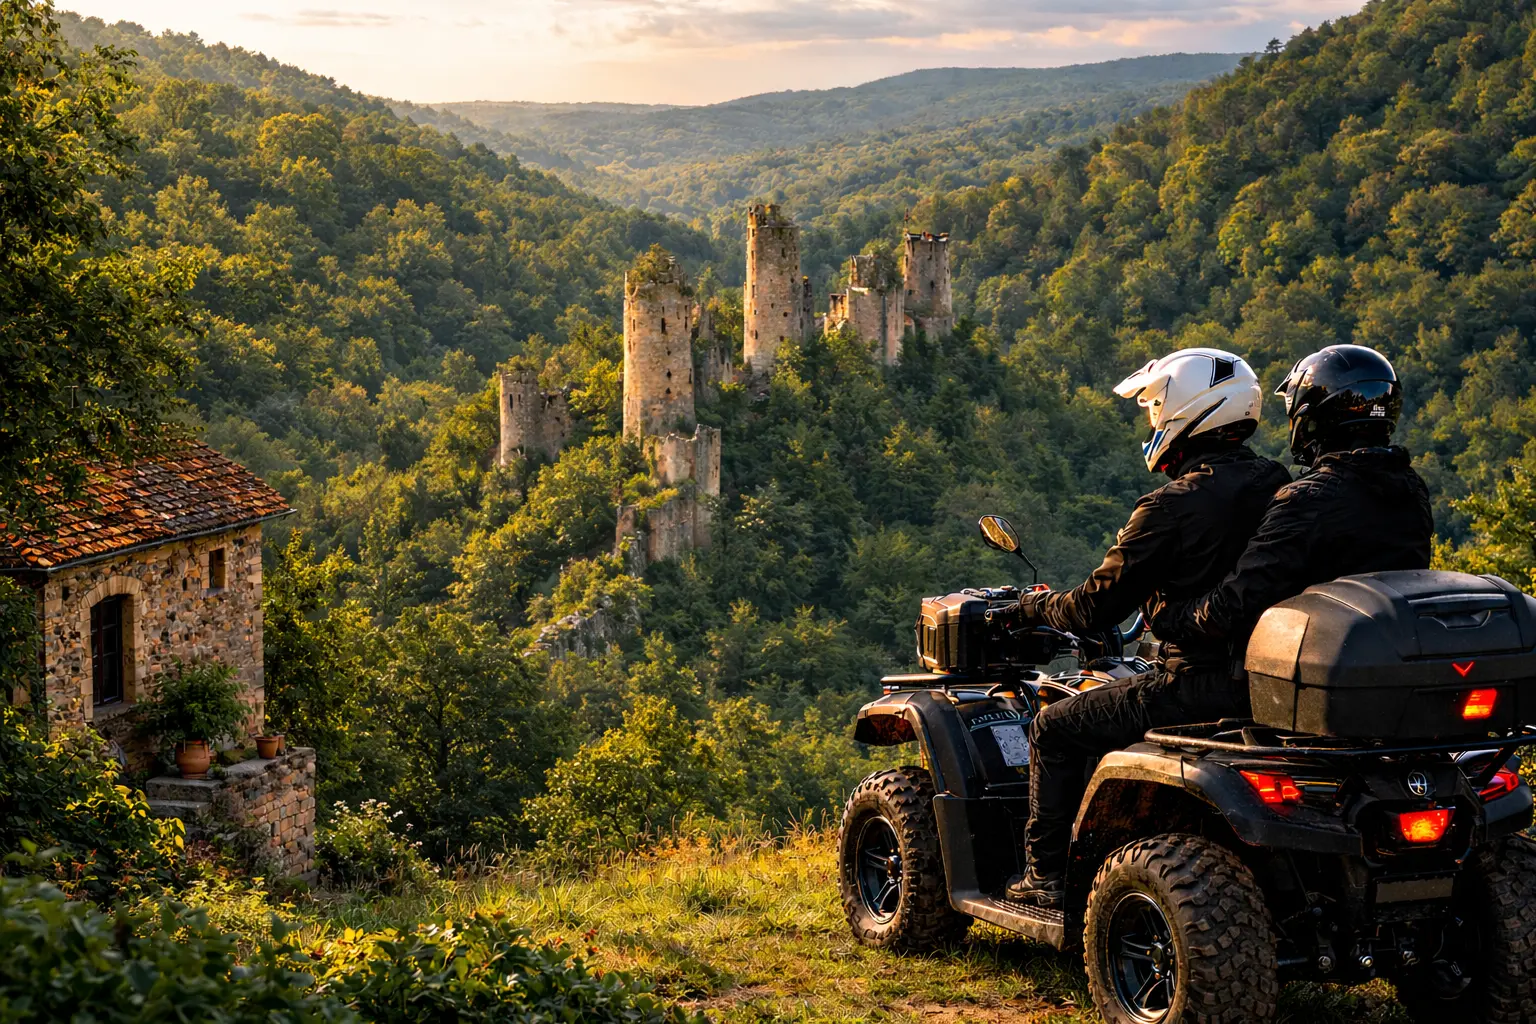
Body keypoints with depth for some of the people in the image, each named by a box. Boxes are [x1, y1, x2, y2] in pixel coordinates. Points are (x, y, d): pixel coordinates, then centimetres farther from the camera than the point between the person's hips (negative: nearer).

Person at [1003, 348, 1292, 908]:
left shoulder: (1169, 508, -16)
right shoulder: (1278, 485, 6)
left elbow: (1095, 611, -11)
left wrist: (1037, 607, 8)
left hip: (1200, 682, -8)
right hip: (1270, 678, 8)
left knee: (1053, 731, 10)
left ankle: (1047, 873, 14)